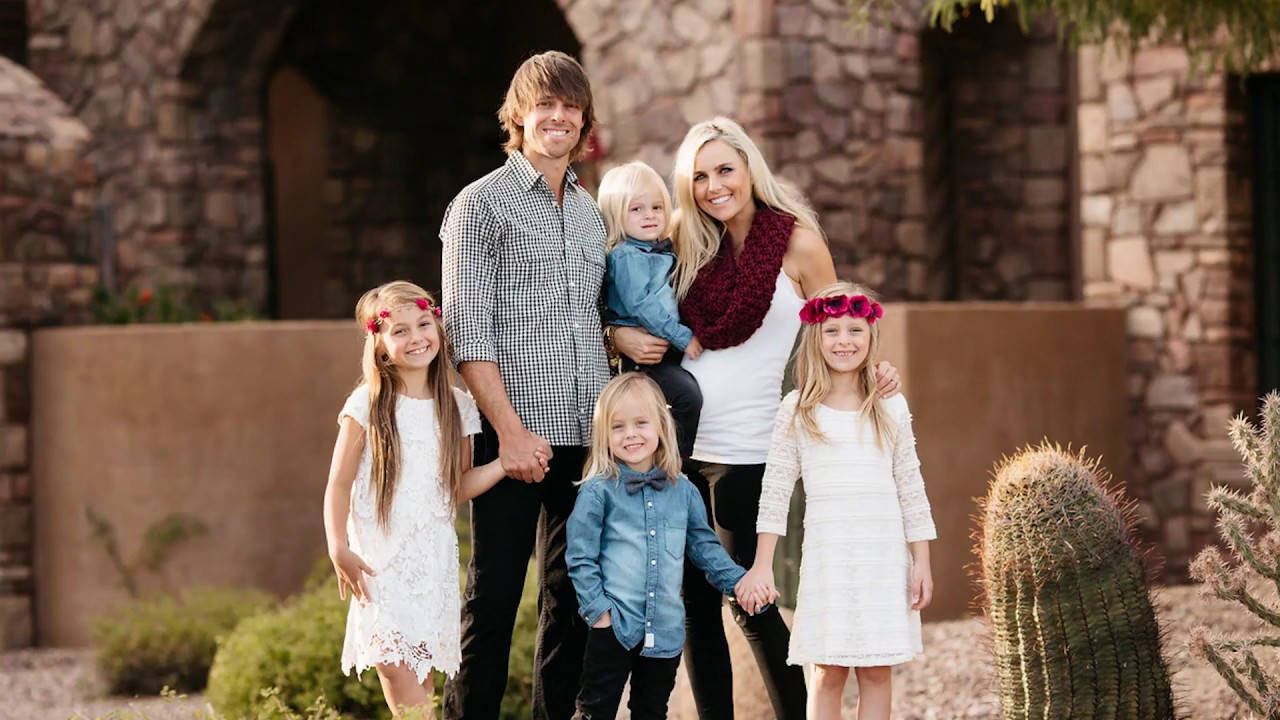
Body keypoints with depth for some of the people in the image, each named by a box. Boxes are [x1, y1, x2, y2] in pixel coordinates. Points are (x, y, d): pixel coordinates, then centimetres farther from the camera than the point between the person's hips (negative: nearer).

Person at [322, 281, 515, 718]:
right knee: (392, 664, -15)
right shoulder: (367, 405, -3)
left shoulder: (456, 406, 8)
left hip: (434, 558, 3)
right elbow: (339, 484, -3)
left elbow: (458, 488, 10)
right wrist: (339, 550, -13)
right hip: (380, 558, -3)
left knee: (421, 669, 1)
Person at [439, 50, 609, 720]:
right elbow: (469, 332, -9)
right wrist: (512, 429, -15)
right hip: (514, 434, -6)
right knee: (495, 589, -3)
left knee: (573, 591, 9)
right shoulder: (482, 203, -2)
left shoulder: (589, 211, 17)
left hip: (585, 436, 6)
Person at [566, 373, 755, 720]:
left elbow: (704, 545, 16)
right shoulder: (598, 492, -5)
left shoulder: (683, 492, 7)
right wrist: (598, 609, -11)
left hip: (665, 630, 4)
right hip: (614, 627, -4)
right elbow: (581, 557, -6)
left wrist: (737, 581, 5)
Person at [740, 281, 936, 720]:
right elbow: (775, 491, 3)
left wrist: (922, 564, 3)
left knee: (876, 672, 2)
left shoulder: (891, 409, 6)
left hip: (884, 555, 1)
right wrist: (762, 565, -1)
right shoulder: (798, 410, 2)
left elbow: (911, 490, 7)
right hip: (826, 555, -1)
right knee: (828, 673, -1)